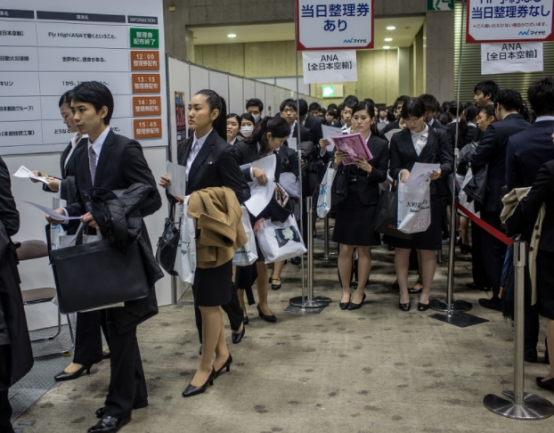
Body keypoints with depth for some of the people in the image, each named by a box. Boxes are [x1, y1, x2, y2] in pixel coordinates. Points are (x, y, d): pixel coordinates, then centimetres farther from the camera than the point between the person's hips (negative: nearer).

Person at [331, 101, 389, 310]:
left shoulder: (381, 144, 1)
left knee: (364, 249, 7)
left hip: (367, 201, -1)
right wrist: (336, 161, -20)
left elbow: (383, 176, -5)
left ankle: (360, 292, 20)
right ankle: (345, 290, 18)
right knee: (345, 248, 4)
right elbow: (335, 173, 1)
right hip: (345, 199, 1)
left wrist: (368, 168, -23)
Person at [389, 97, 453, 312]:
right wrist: (402, 173, -23)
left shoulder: (438, 136, 5)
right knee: (402, 246, 4)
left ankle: (425, 292, 18)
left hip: (430, 197, 0)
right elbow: (393, 169, 0)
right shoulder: (398, 138, 6)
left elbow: (449, 163, -4)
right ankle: (403, 292, 15)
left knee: (428, 247, 6)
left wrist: (440, 171, -27)